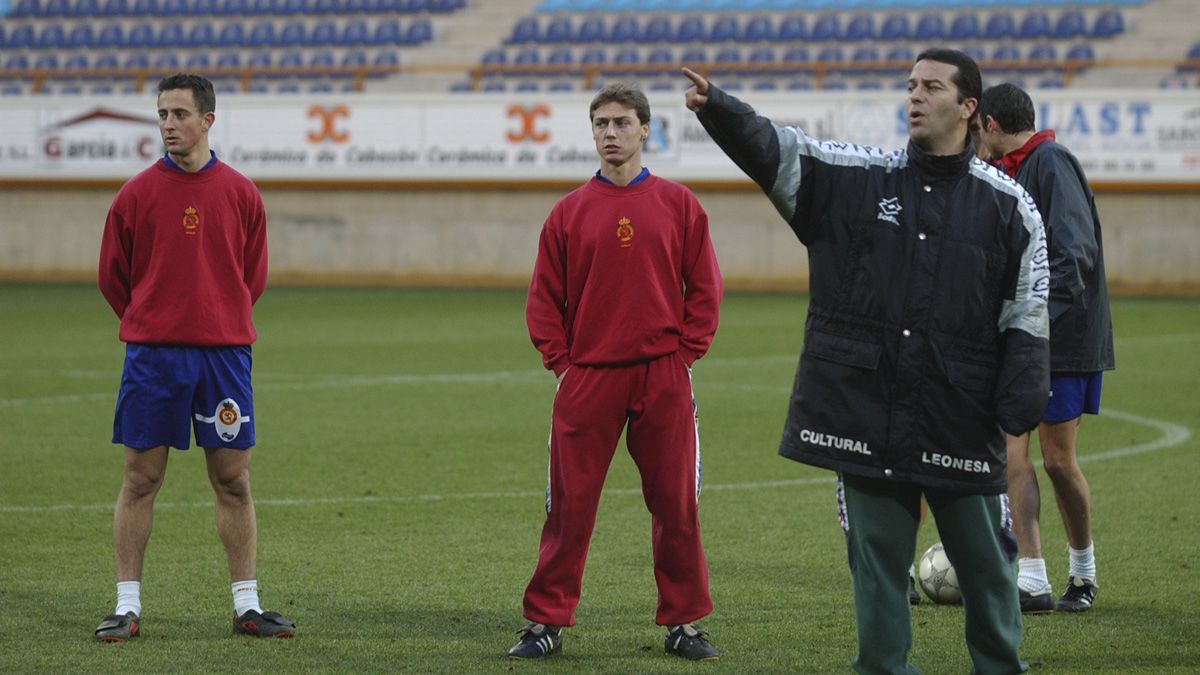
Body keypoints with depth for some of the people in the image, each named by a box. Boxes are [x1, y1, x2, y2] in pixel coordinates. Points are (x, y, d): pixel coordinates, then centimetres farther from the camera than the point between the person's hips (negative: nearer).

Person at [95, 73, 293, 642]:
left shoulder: (240, 194, 4)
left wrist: (221, 321, 12)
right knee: (141, 477, 1)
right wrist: (150, 323, 11)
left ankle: (247, 606, 10)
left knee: (233, 479, 3)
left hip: (223, 351, 1)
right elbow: (112, 275, 9)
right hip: (152, 353, -1)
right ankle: (127, 606, 6)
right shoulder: (137, 193, 1)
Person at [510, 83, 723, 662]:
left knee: (675, 505, 3)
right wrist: (561, 364, 0)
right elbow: (544, 299, 8)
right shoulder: (570, 212, 5)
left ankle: (683, 623, 14)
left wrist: (685, 355, 0)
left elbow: (704, 288, 6)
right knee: (570, 506, 0)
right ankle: (547, 621, 8)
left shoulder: (677, 204, 4)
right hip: (587, 380, 0)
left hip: (663, 377, 0)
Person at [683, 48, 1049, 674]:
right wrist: (716, 107, -26)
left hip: (962, 422, -1)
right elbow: (773, 148, -8)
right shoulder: (855, 177, 5)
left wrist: (1020, 401, -6)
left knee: (985, 561, 8)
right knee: (876, 560, 7)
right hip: (866, 416, 1)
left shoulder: (1008, 205, 3)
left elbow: (1027, 316, 3)